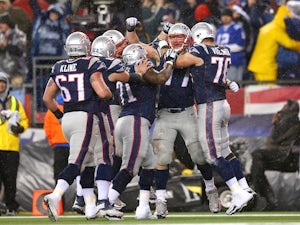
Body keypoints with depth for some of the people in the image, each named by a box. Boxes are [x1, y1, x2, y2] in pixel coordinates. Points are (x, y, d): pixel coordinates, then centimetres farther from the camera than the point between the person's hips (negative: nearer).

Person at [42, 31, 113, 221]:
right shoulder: (91, 65, -7)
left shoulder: (59, 68, 11)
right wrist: (112, 95, 5)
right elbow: (102, 92, -16)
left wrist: (60, 115, 27)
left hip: (67, 119, 7)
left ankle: (91, 207, 18)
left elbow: (47, 98, 16)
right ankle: (55, 196, -32)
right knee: (76, 163, -13)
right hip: (86, 118, -7)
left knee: (88, 163, 18)